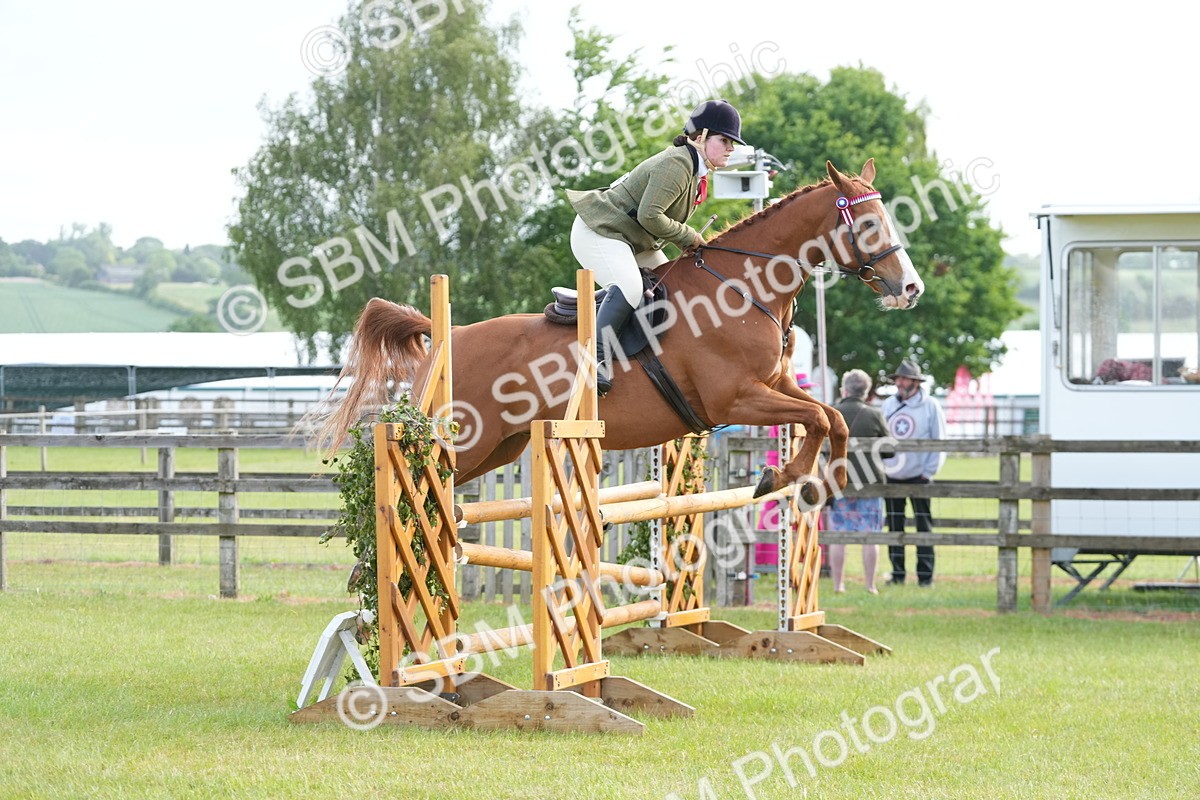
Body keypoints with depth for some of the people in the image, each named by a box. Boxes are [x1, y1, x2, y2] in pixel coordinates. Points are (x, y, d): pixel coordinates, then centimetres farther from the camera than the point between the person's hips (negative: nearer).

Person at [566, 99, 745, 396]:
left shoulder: (697, 170, 9)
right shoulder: (676, 166, -24)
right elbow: (649, 216, -30)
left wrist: (689, 241, 3)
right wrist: (688, 237, -17)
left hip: (634, 242, 11)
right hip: (597, 234, -11)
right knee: (629, 286, -32)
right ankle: (598, 357, -35)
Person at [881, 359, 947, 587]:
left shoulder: (930, 406, -3)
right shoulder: (888, 405, 9)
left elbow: (939, 441, -2)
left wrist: (929, 471, -7)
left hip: (918, 476, -4)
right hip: (892, 476, 4)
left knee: (924, 525, -1)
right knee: (894, 526, 6)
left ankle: (925, 574, 1)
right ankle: (897, 573, 12)